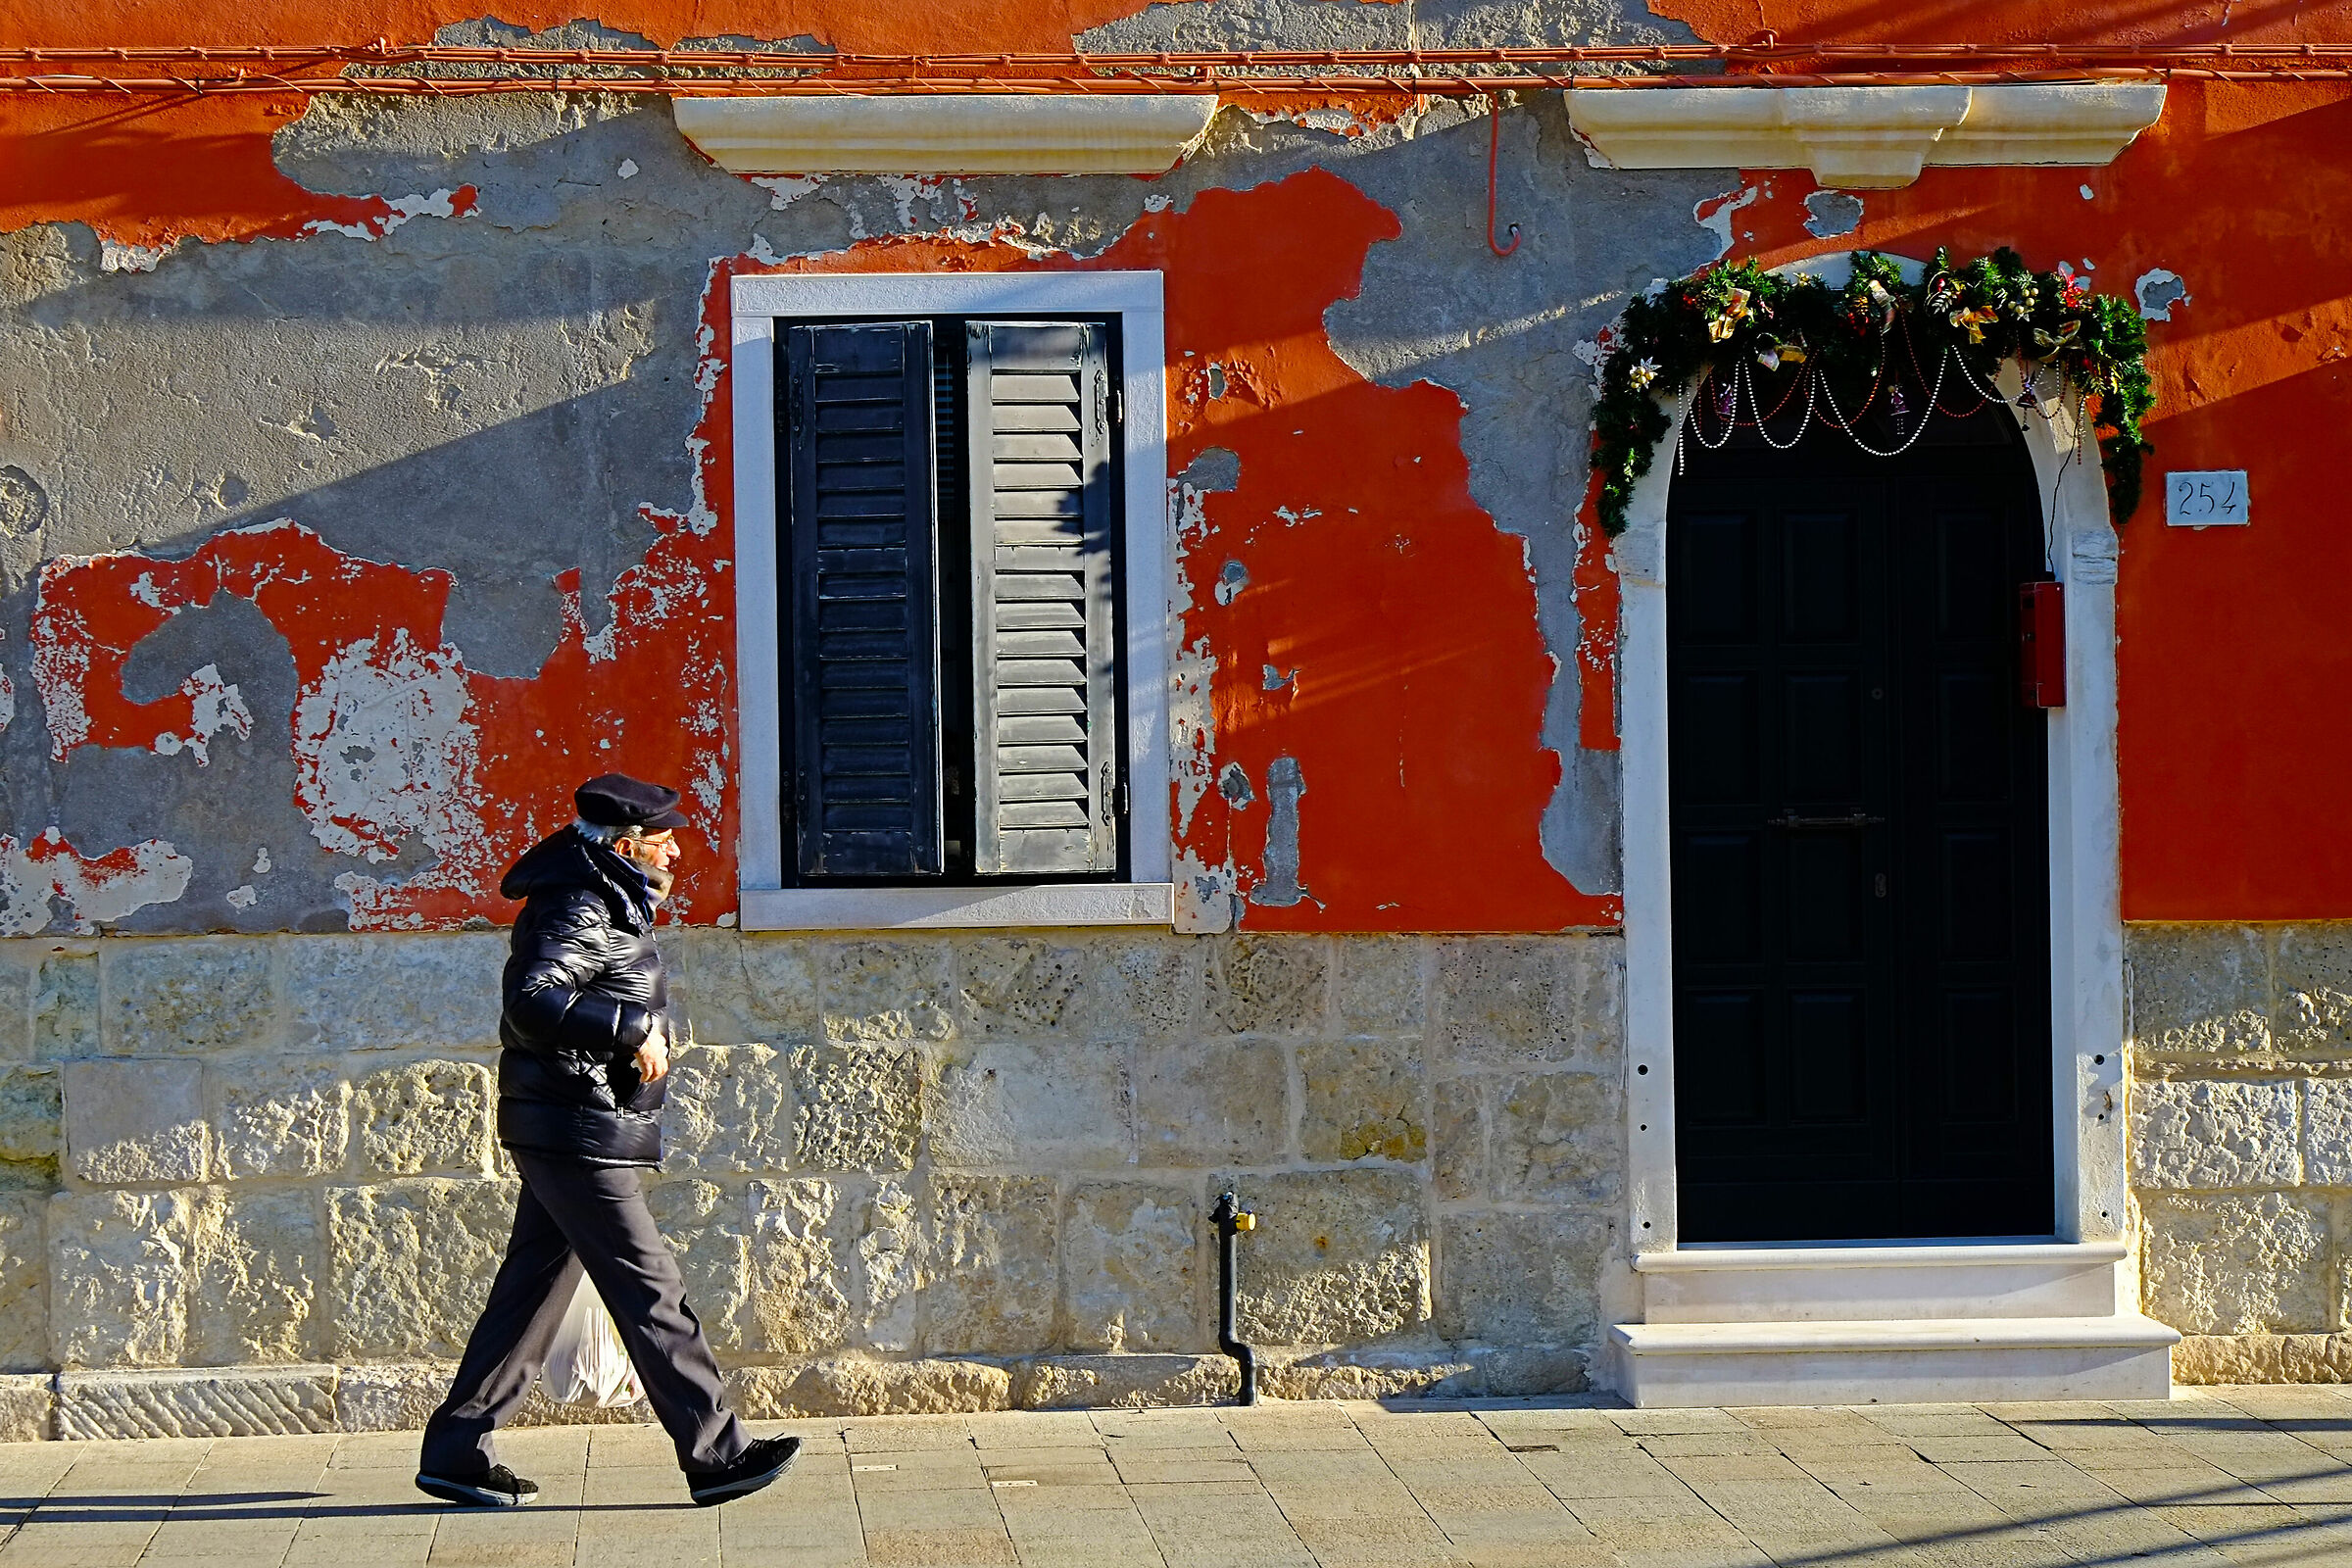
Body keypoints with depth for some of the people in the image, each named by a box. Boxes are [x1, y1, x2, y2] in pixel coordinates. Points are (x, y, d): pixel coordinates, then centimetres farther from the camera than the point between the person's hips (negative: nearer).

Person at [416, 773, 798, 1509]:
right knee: (648, 1288, -7)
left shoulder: (607, 904, 16)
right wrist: (631, 1030, -29)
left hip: (567, 1136, 11)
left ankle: (455, 1451, 17)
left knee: (532, 1288, 12)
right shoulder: (578, 911, -16)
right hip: (576, 1135, -11)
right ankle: (715, 1454, -3)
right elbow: (533, 1000, -31)